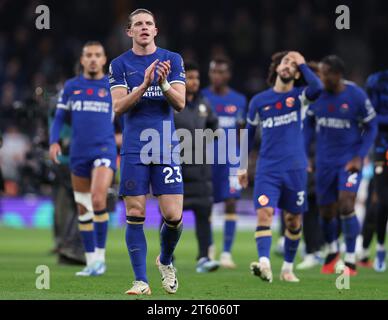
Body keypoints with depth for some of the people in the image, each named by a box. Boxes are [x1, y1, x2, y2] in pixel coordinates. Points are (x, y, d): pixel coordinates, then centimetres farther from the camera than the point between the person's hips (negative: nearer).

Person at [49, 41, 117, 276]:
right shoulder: (71, 87, 10)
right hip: (79, 153, 3)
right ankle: (91, 261, 15)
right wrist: (54, 142, -3)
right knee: (83, 209, 6)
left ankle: (100, 256, -12)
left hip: (105, 150, -3)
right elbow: (60, 118, 10)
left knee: (98, 199, -22)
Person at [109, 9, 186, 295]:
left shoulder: (172, 60, 6)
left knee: (173, 216, -6)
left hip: (166, 148, 0)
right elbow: (118, 107, -5)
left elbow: (180, 103, -1)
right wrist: (144, 84, -18)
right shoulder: (120, 64, 6)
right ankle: (141, 281, 1)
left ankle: (165, 261, 23)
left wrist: (163, 83, -19)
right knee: (135, 215, -5)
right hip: (134, 150, 0)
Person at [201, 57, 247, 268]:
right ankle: (207, 248, 23)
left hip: (230, 159, 1)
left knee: (231, 203, -10)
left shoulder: (239, 100, 8)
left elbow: (241, 133, 14)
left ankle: (226, 253, -8)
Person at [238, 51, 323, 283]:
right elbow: (249, 134, 17)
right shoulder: (259, 101, 8)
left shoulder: (299, 96, 3)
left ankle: (288, 267, 22)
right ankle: (264, 263, -30)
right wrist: (243, 166, 15)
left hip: (295, 168, 0)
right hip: (267, 168, 0)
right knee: (264, 213, -18)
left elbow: (317, 88, -22)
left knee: (294, 220, 6)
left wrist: (301, 63, -10)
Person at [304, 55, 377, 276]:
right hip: (325, 161, 4)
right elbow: (310, 125, 11)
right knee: (327, 212, 10)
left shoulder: (356, 96, -13)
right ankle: (332, 251, 38)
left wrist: (360, 157, -12)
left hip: (349, 160, -4)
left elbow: (371, 127, -4)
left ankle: (351, 261, -10)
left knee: (346, 206, -19)